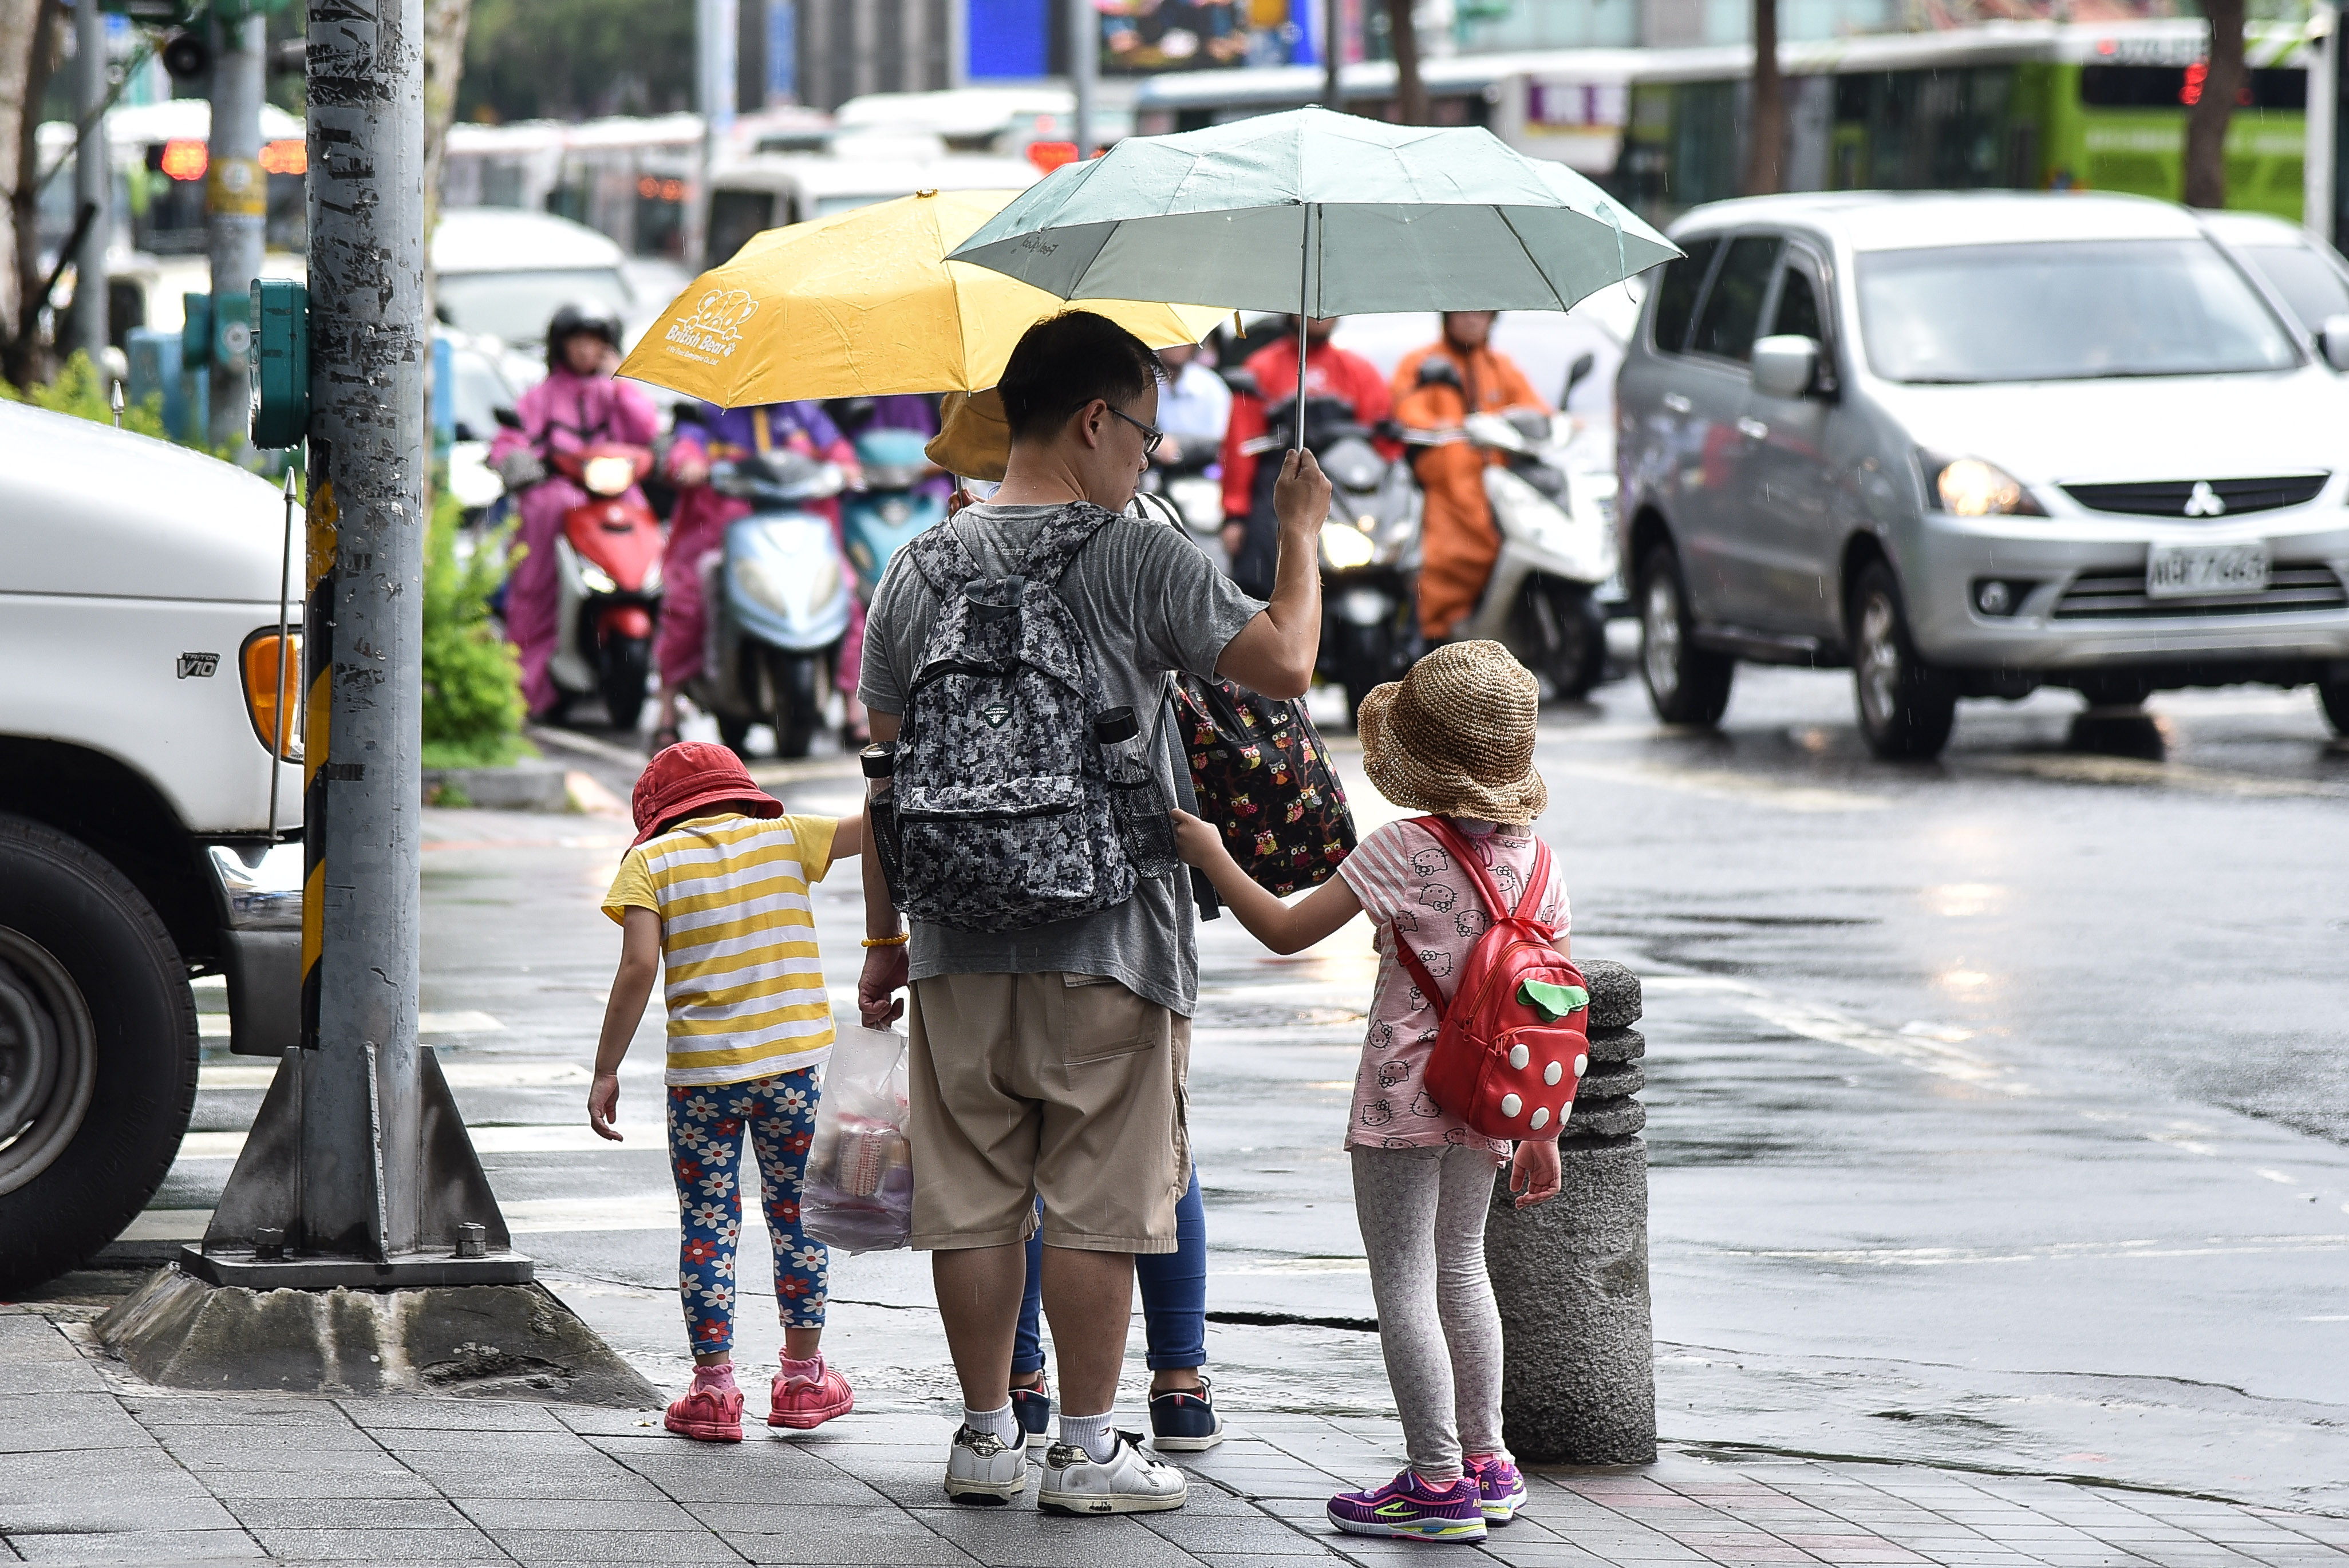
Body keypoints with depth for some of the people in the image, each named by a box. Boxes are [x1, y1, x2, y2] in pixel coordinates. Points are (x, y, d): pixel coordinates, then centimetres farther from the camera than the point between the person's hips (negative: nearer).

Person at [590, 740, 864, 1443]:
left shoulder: (651, 862, 0)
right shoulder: (785, 838, 5)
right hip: (791, 1061, 2)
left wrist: (605, 1070, -7)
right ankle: (802, 1378, 23)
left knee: (707, 1224, 6)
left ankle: (713, 1388, 5)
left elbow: (639, 965, -9)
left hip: (702, 1069, -2)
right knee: (797, 1215, 14)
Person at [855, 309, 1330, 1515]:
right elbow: (1285, 664, -6)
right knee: (1097, 1199, 2)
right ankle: (1086, 1449, 4)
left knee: (972, 1198, 9)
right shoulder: (1140, 560, -9)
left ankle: (986, 1437, 15)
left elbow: (890, 769, 10)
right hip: (1108, 941, -4)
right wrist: (1301, 534, 10)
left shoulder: (920, 570, 6)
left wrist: (885, 938, 17)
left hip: (960, 944, 4)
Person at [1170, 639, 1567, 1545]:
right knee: (1459, 1271, 21)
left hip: (1403, 1094, -7)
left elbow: (1286, 931, -12)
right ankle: (1485, 1463, 25)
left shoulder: (1401, 851, -15)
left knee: (1402, 1283, -1)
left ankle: (1438, 1483, -4)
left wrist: (1211, 856, 1)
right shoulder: (1533, 859, 2)